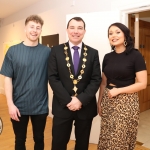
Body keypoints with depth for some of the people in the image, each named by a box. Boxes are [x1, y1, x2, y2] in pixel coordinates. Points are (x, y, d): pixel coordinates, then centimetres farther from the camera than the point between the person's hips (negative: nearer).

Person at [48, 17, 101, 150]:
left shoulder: (93, 53, 2)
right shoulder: (56, 51, -1)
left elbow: (96, 79, -4)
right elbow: (53, 78, -7)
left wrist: (81, 100, -14)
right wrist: (68, 100, -15)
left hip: (85, 106, 2)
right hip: (62, 106, -1)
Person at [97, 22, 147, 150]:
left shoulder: (135, 55, -9)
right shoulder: (107, 57, 6)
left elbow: (142, 84, -12)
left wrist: (118, 90, -17)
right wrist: (99, 102, 8)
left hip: (126, 102, -4)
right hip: (108, 102, 5)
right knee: (106, 139, 13)